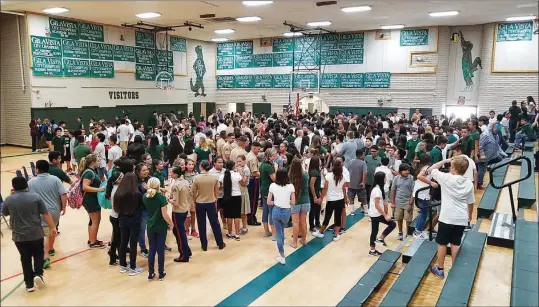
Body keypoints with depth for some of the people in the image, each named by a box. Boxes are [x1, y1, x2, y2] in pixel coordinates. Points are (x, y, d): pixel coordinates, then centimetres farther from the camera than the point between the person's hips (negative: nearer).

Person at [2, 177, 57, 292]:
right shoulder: (35, 197, -8)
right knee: (38, 254, 20)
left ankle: (29, 284, 14)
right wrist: (53, 227, -4)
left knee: (25, 258, 12)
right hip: (36, 233, -1)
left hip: (19, 236, 1)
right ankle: (38, 274, 1)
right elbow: (46, 214, -9)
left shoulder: (9, 200, -5)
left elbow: (4, 213, 15)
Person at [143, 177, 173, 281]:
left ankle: (150, 273, 18)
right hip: (161, 226, -4)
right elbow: (164, 214, -17)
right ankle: (161, 273, 15)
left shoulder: (145, 197, -2)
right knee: (160, 250, 6)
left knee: (152, 249, 13)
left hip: (150, 226, 4)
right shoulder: (161, 197, -16)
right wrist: (171, 224, -3)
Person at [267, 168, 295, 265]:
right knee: (282, 231, 27)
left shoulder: (272, 186, -6)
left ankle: (282, 257, 17)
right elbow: (293, 202, -4)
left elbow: (269, 202, -4)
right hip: (286, 212, 1)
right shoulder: (291, 186, -6)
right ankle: (281, 251, 40)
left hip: (276, 211, -1)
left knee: (278, 234, 13)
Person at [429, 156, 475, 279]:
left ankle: (440, 269, 20)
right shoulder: (469, 183, 0)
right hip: (462, 219, 4)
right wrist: (469, 215, 26)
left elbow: (431, 169, 0)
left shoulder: (446, 178, -14)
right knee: (456, 244, 15)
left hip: (447, 217, -4)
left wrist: (445, 161, 5)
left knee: (442, 243, 9)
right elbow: (470, 202, 11)